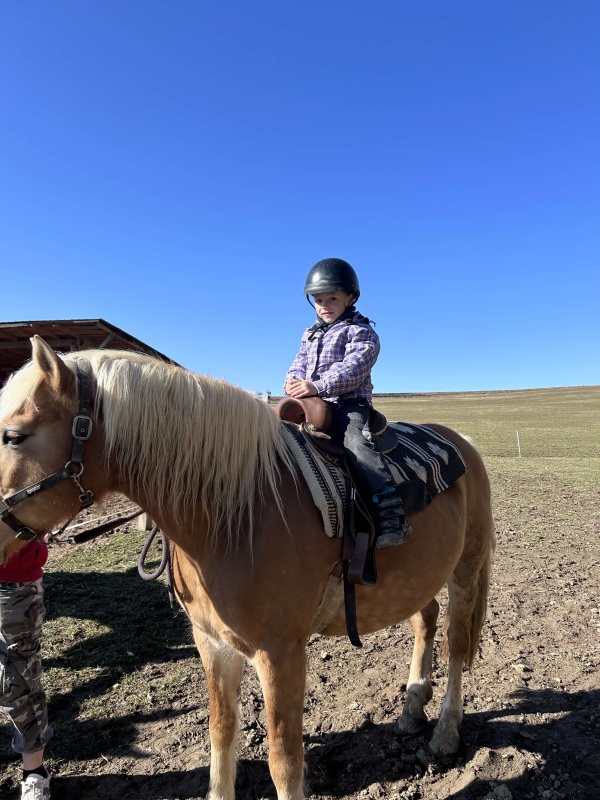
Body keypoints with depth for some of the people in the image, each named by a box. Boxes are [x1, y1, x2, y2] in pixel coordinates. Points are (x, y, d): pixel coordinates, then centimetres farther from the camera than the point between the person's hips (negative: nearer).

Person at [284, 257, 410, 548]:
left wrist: (318, 386, -29)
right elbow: (299, 364, 18)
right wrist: (293, 381, -7)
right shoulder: (310, 334, 22)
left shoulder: (361, 332, -1)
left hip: (349, 403, -7)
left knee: (356, 443, -31)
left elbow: (352, 369, -15)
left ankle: (392, 514, -32)